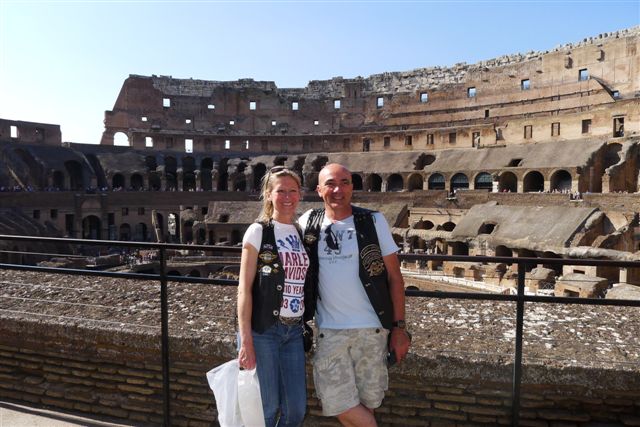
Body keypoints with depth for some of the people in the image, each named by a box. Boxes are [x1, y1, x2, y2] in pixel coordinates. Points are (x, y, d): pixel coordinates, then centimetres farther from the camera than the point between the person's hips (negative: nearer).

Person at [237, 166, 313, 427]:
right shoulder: (258, 231, -6)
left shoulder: (302, 234, 9)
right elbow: (244, 288, -10)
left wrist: (306, 324, 4)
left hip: (294, 330, 5)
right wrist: (246, 341, -15)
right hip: (263, 330, -5)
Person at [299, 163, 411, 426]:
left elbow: (394, 277, -2)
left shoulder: (373, 221, -5)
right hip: (329, 331, 1)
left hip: (372, 328, -1)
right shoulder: (309, 223, 0)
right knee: (339, 403, 4)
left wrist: (399, 327, -4)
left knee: (367, 400, 12)